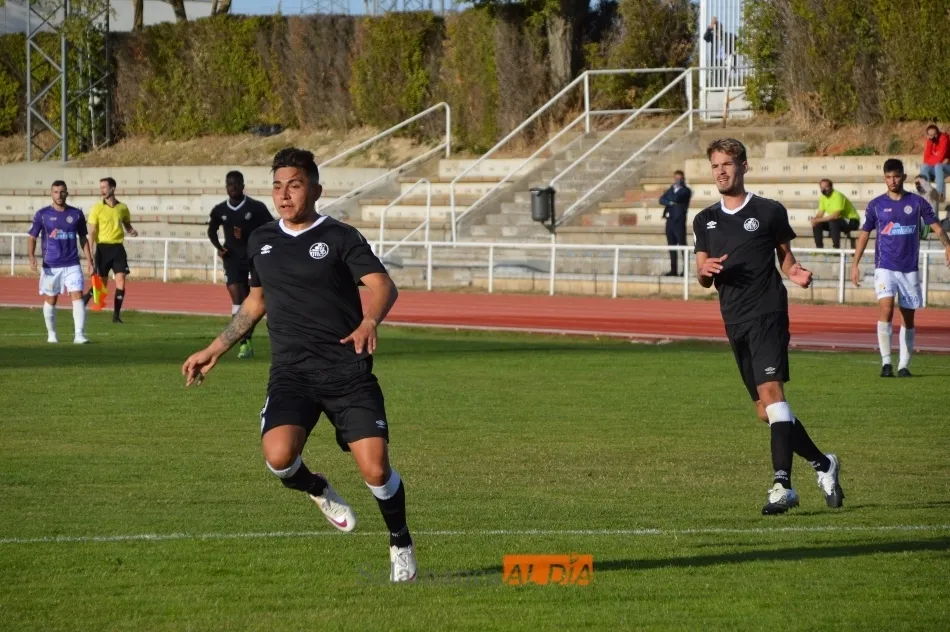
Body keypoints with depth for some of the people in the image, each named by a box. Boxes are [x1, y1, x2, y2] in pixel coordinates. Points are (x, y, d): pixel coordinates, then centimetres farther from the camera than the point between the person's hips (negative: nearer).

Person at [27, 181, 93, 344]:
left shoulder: (76, 214, 5)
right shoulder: (42, 214, 0)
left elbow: (83, 239, 13)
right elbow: (32, 238, 3)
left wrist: (90, 262, 8)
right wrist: (32, 257, -14)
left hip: (72, 265, 1)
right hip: (51, 266, 0)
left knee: (77, 296, -12)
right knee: (50, 300, 8)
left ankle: (79, 335, -14)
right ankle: (51, 334, 25)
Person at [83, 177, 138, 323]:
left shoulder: (122, 208, 6)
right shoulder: (97, 208, -3)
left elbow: (127, 224, 23)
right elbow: (92, 231, -4)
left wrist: (131, 231, -1)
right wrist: (91, 252, -12)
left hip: (117, 247, 3)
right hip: (103, 248, -3)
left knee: (121, 281, -6)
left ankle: (116, 315, 1)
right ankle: (82, 302, 23)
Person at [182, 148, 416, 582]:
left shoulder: (339, 237, -2)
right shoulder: (262, 241, 13)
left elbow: (382, 285, -15)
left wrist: (369, 322, -36)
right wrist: (215, 350, 27)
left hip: (347, 371, -3)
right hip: (290, 373, 3)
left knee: (375, 469, -12)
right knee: (279, 456, -24)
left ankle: (400, 544, 17)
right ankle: (317, 490, 11)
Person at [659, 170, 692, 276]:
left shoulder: (685, 191, -1)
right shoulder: (671, 190, 19)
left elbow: (677, 198, -18)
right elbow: (662, 200, 7)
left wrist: (678, 187, -3)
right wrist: (670, 202, -11)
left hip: (679, 220, -6)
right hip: (670, 220, 6)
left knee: (682, 245, -9)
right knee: (672, 246, 6)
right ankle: (673, 270, 9)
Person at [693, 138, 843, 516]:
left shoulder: (769, 212, 3)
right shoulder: (705, 221, 15)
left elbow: (786, 258, 12)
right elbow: (703, 279, 17)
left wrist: (796, 274, -11)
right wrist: (706, 271, -7)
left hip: (767, 312, -6)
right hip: (734, 321, 6)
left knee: (770, 390, -23)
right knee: (766, 411, 7)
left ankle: (782, 485, -30)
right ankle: (822, 464, 26)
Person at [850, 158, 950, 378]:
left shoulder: (917, 203, 3)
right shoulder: (876, 205, 3)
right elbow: (864, 234, 9)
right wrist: (855, 263, 4)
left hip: (910, 269, 2)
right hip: (885, 267, -1)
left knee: (908, 317, 6)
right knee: (885, 309, -20)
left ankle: (904, 366, 15)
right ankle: (886, 362, -20)